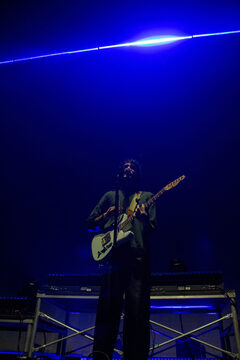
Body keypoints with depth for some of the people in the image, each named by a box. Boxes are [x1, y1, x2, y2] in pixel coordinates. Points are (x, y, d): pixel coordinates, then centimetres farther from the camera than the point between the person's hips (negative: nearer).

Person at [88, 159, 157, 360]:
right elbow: (91, 223, 20)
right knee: (109, 304, -8)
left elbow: (153, 228, 11)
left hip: (139, 255, 0)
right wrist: (107, 215, 0)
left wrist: (144, 217, -12)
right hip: (113, 253, 1)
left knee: (137, 309, -5)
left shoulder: (147, 197, 21)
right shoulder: (110, 196, 23)